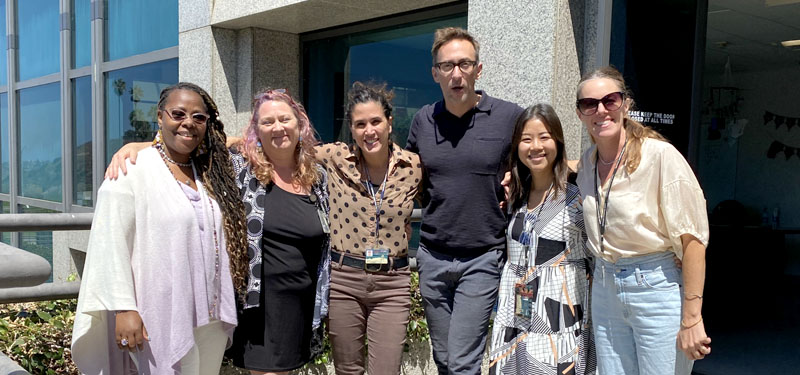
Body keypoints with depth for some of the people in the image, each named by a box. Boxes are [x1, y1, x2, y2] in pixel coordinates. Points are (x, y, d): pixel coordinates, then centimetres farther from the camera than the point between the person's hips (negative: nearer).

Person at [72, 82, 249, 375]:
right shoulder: (131, 172, -8)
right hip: (162, 322, -6)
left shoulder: (210, 174, 10)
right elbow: (110, 244, -13)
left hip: (211, 318, 6)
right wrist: (124, 308, -18)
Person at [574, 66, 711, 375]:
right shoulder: (587, 162, 5)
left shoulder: (661, 155, -14)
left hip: (658, 290, -6)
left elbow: (692, 239, -15)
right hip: (605, 289, 6)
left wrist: (692, 319, -18)